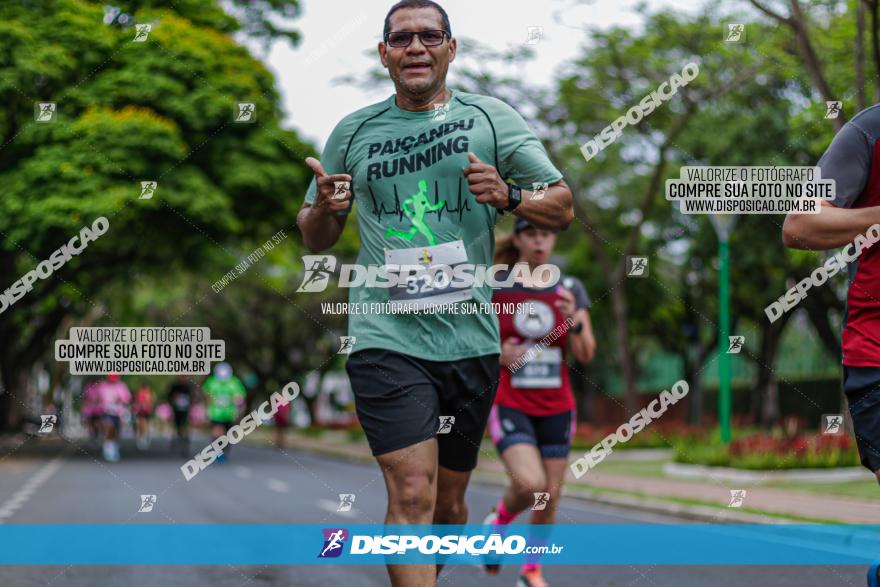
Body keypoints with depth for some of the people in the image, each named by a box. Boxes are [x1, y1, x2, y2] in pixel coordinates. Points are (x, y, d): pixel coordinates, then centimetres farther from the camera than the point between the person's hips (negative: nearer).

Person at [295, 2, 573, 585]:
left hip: (470, 338, 2)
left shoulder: (491, 118, 5)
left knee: (449, 502, 12)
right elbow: (315, 239, 17)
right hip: (386, 338, -1)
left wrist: (508, 196, -17)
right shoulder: (352, 132, 8)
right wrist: (323, 208, -7)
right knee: (412, 494, -16)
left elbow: (563, 208, 3)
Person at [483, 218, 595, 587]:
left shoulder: (570, 290, 1)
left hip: (555, 409, 3)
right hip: (509, 406, -3)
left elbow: (585, 354, -5)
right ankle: (498, 521, 11)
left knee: (550, 498, 4)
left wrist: (574, 319, -25)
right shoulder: (493, 287, -4)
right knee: (530, 486, -23)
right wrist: (498, 353, -16)